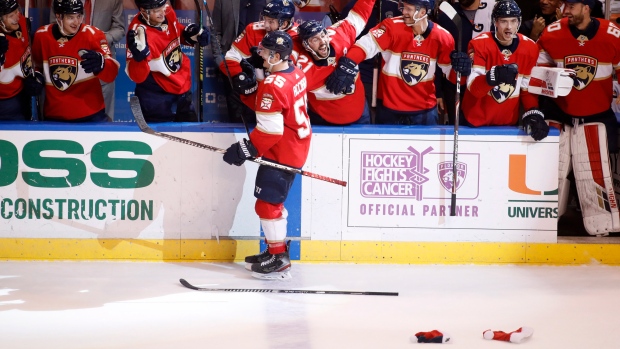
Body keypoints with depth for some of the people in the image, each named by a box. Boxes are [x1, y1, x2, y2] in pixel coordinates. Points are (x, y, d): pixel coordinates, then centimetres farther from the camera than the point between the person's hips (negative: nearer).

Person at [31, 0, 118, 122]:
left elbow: (112, 73, -22)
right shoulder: (41, 36, -1)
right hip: (53, 116, 3)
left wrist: (100, 63, -42)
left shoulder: (93, 35, -12)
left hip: (90, 115, -3)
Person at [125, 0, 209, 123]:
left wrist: (190, 34, -5)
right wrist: (139, 56, -48)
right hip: (157, 98, -8)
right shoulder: (139, 33, -29)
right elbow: (137, 76, -30)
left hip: (182, 89, 8)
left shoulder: (169, 14, -10)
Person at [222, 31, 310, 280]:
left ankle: (279, 260, -1)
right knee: (274, 201, 21)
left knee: (267, 204, -5)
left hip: (281, 154, -10)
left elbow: (270, 130, -25)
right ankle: (276, 249, 31)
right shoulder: (296, 73, 5)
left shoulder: (272, 86, -24)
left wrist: (245, 150, -18)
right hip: (297, 146, 10)